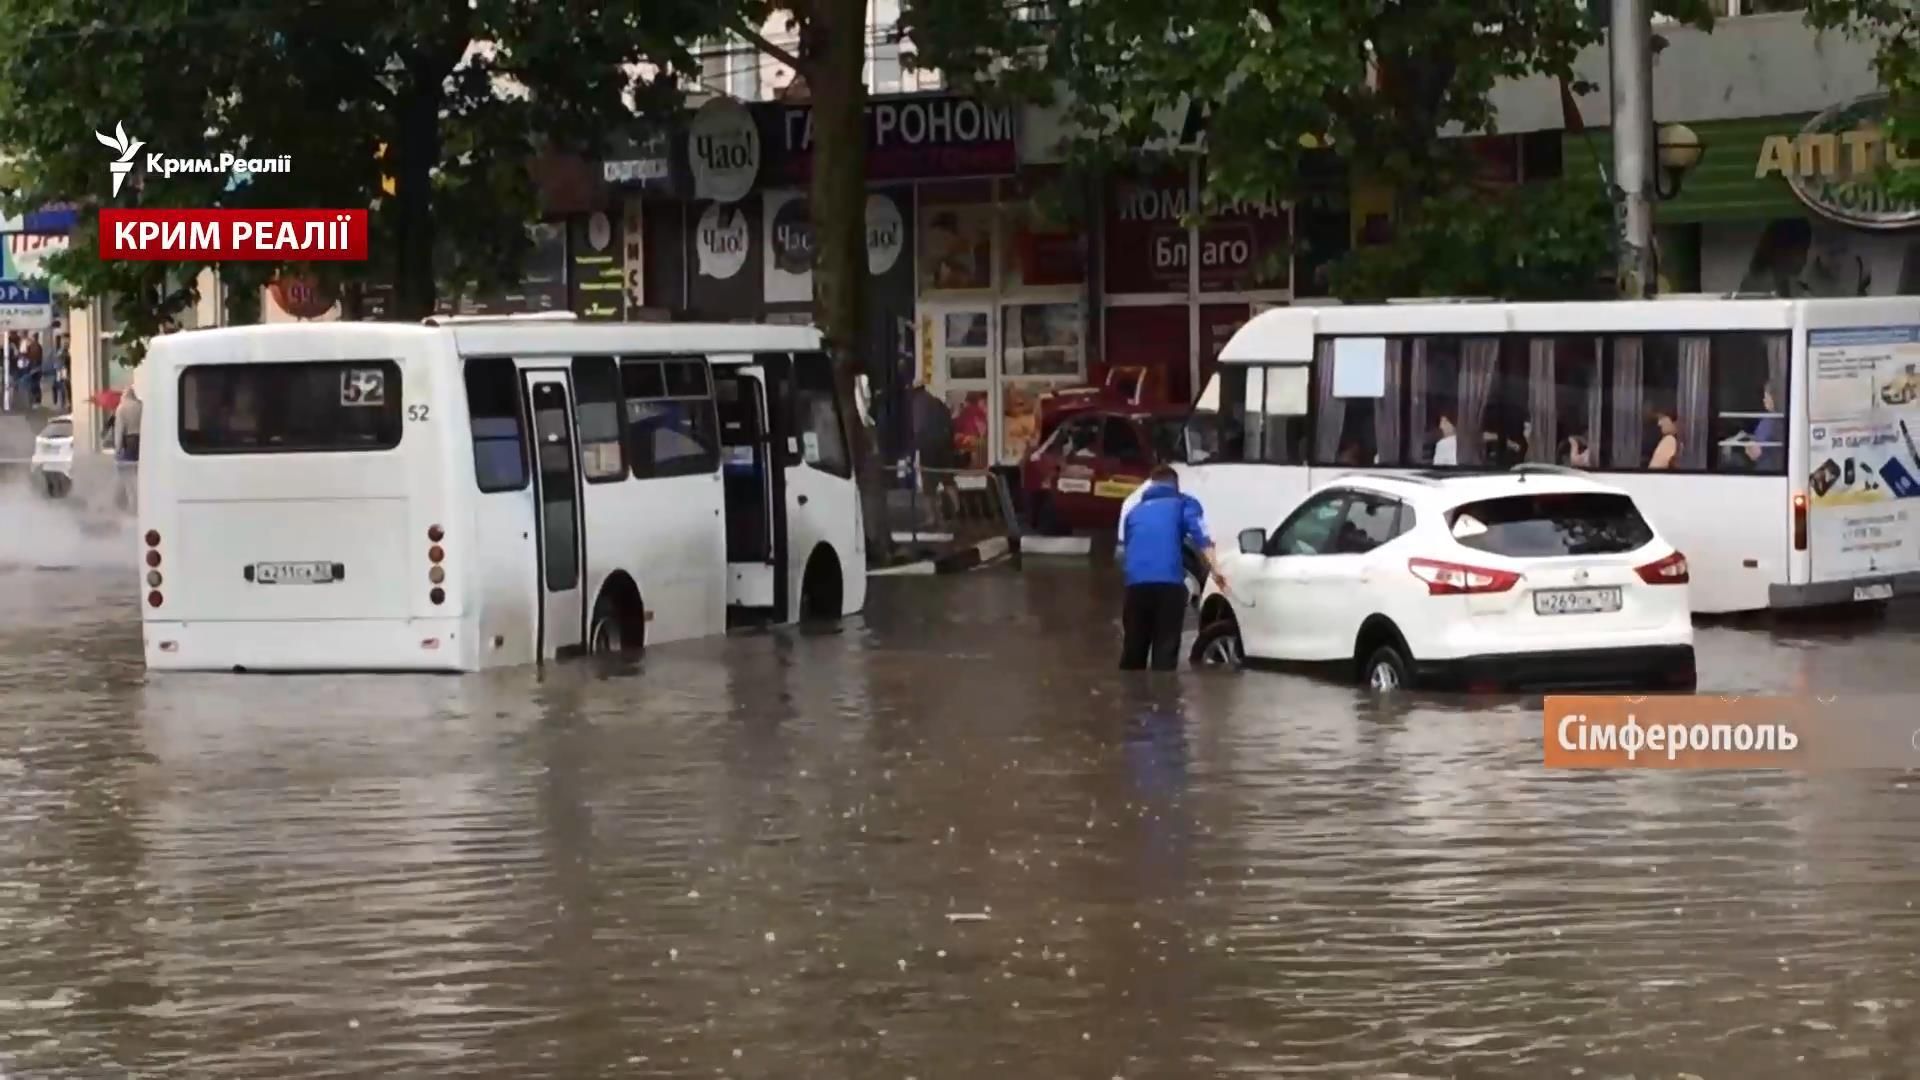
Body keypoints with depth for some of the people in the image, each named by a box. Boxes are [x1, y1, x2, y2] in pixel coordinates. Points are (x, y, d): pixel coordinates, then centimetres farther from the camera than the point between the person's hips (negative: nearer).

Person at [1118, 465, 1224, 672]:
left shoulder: (1135, 511, 29)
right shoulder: (1183, 504, 16)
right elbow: (1200, 535, -3)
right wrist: (1214, 568, -12)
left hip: (1136, 583, 3)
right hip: (1169, 583, -3)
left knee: (1133, 650, 10)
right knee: (1165, 650, -4)